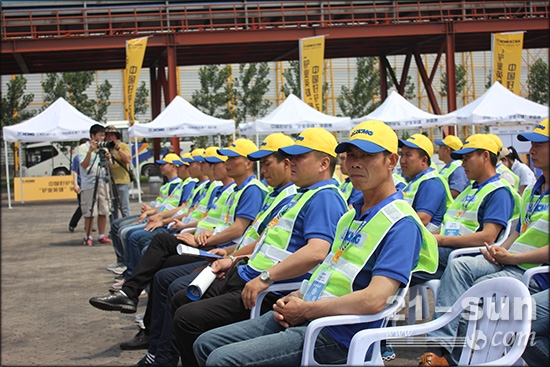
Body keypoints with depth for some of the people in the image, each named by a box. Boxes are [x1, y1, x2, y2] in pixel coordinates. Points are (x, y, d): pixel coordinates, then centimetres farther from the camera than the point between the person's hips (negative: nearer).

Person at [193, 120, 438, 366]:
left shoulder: (401, 223, -13)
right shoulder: (351, 216, 18)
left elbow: (374, 299, -25)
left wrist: (305, 309, -16)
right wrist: (295, 300, 4)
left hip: (336, 336, -9)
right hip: (300, 317, 9)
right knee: (206, 344, 6)